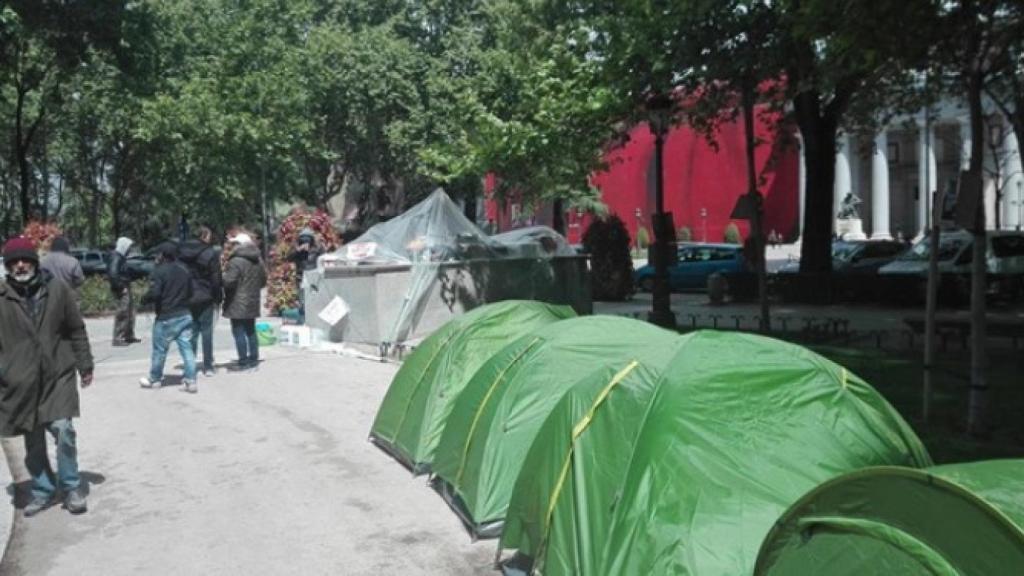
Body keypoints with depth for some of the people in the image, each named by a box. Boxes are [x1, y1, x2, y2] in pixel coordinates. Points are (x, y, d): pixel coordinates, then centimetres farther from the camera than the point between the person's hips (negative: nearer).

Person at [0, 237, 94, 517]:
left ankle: (71, 487, 7)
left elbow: (76, 330, 6)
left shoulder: (57, 289, -1)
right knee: (33, 441, 11)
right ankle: (43, 490, 28)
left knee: (63, 429, -11)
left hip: (59, 374, -1)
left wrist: (85, 364, 7)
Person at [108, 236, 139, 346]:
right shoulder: (116, 258, -16)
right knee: (122, 313, -8)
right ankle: (118, 339, -4)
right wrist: (121, 287, -21)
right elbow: (113, 274, -24)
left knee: (130, 312, 16)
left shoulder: (121, 257, 15)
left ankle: (129, 336, 24)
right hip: (121, 290, -10)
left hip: (125, 287, 10)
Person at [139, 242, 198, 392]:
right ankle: (191, 381, 1)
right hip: (185, 315, 6)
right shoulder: (184, 269, 9)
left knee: (159, 349, 9)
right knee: (186, 348, 4)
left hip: (166, 318, -6)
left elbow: (154, 293, -22)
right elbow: (190, 292, 14)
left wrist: (144, 299, -3)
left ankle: (155, 379, 24)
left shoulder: (159, 272, -14)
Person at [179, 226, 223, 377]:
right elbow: (216, 280, -10)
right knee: (206, 332, 4)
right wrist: (218, 298, -2)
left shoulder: (182, 252, 4)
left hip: (187, 300, 4)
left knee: (192, 332, 12)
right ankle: (208, 366, 8)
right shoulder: (210, 254, -10)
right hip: (205, 298, -4)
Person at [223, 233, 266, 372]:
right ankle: (253, 359, 19)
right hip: (252, 303, 8)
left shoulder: (236, 261, -16)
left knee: (239, 332, -3)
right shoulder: (258, 262, 10)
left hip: (237, 304, -8)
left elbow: (229, 282, -21)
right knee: (250, 331, 15)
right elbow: (263, 281, 16)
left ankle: (244, 362, -3)